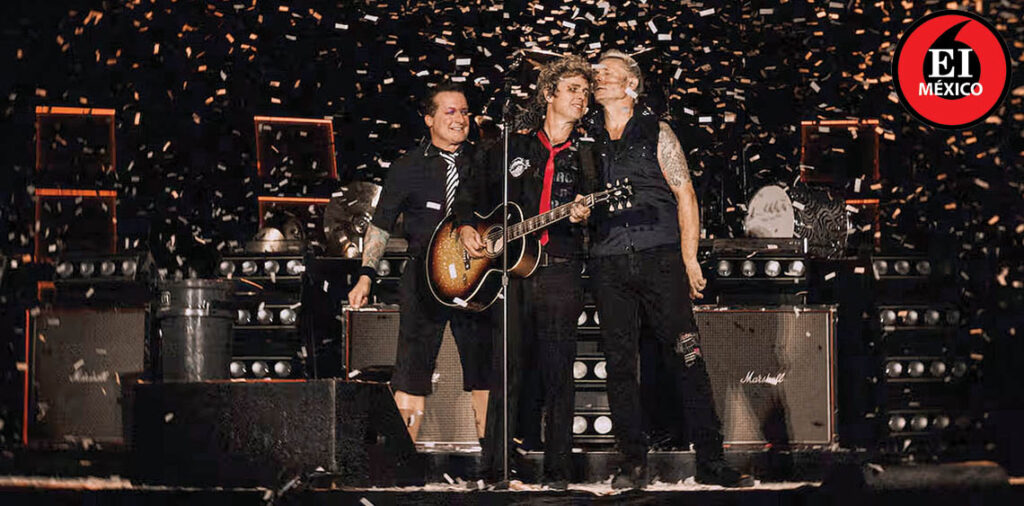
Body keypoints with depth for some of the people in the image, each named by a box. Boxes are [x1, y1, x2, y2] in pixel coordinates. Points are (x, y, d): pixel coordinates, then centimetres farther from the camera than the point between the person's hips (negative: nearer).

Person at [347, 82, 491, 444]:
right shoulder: (408, 168, 5)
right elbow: (381, 225, 7)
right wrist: (366, 274, -1)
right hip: (424, 276, -2)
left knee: (485, 373, 1)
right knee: (411, 378, -4)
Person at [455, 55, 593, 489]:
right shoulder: (511, 148, 14)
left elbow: (598, 216, 6)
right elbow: (471, 196, 22)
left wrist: (583, 217, -15)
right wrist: (466, 227, 4)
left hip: (560, 274, -1)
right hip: (509, 269, 1)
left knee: (558, 375, -3)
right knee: (507, 371, -2)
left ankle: (558, 473, 1)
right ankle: (494, 471, 1)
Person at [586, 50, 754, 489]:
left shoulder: (656, 133, 7)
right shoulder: (587, 140, 14)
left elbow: (685, 195, 3)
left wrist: (689, 258, -4)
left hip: (659, 257, -3)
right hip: (609, 265, 3)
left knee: (687, 357, -6)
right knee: (619, 364, 1)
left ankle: (710, 461, -4)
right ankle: (633, 462, 7)